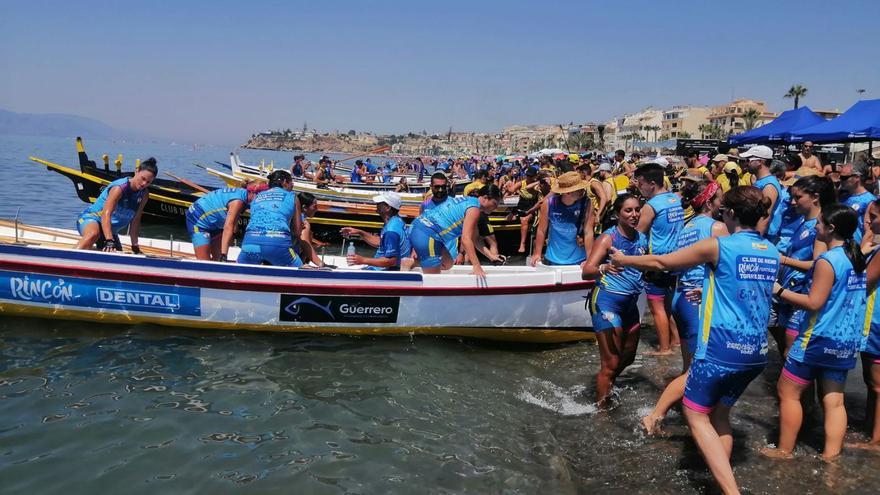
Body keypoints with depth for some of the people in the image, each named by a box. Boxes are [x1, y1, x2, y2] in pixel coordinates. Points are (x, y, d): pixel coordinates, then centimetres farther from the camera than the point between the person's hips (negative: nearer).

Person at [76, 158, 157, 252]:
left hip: (110, 231, 7)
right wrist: (109, 241, -43)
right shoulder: (119, 188, -22)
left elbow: (135, 220, 4)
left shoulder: (144, 194, -2)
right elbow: (106, 214, -31)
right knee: (93, 234, -42)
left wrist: (135, 247, -1)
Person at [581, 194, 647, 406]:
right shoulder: (608, 238, -13)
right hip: (607, 301, -7)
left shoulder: (642, 239, 6)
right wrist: (604, 268, -43)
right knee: (611, 364, -4)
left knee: (628, 357, 22)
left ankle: (606, 384, 47)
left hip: (631, 303, 7)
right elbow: (586, 272, -23)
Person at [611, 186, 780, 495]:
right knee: (720, 413, 21)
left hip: (721, 348, -7)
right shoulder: (772, 252, 9)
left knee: (696, 414, 5)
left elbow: (661, 262, -1)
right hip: (755, 351, 7)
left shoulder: (718, 246, -10)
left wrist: (623, 260, 14)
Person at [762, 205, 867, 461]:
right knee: (834, 400, 9)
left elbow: (814, 303, -19)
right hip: (847, 341, 8)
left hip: (820, 339, -8)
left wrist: (779, 290, -12)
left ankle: (785, 450, 10)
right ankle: (831, 455, 9)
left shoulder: (827, 260, -18)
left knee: (787, 391, 4)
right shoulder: (856, 258, 7)